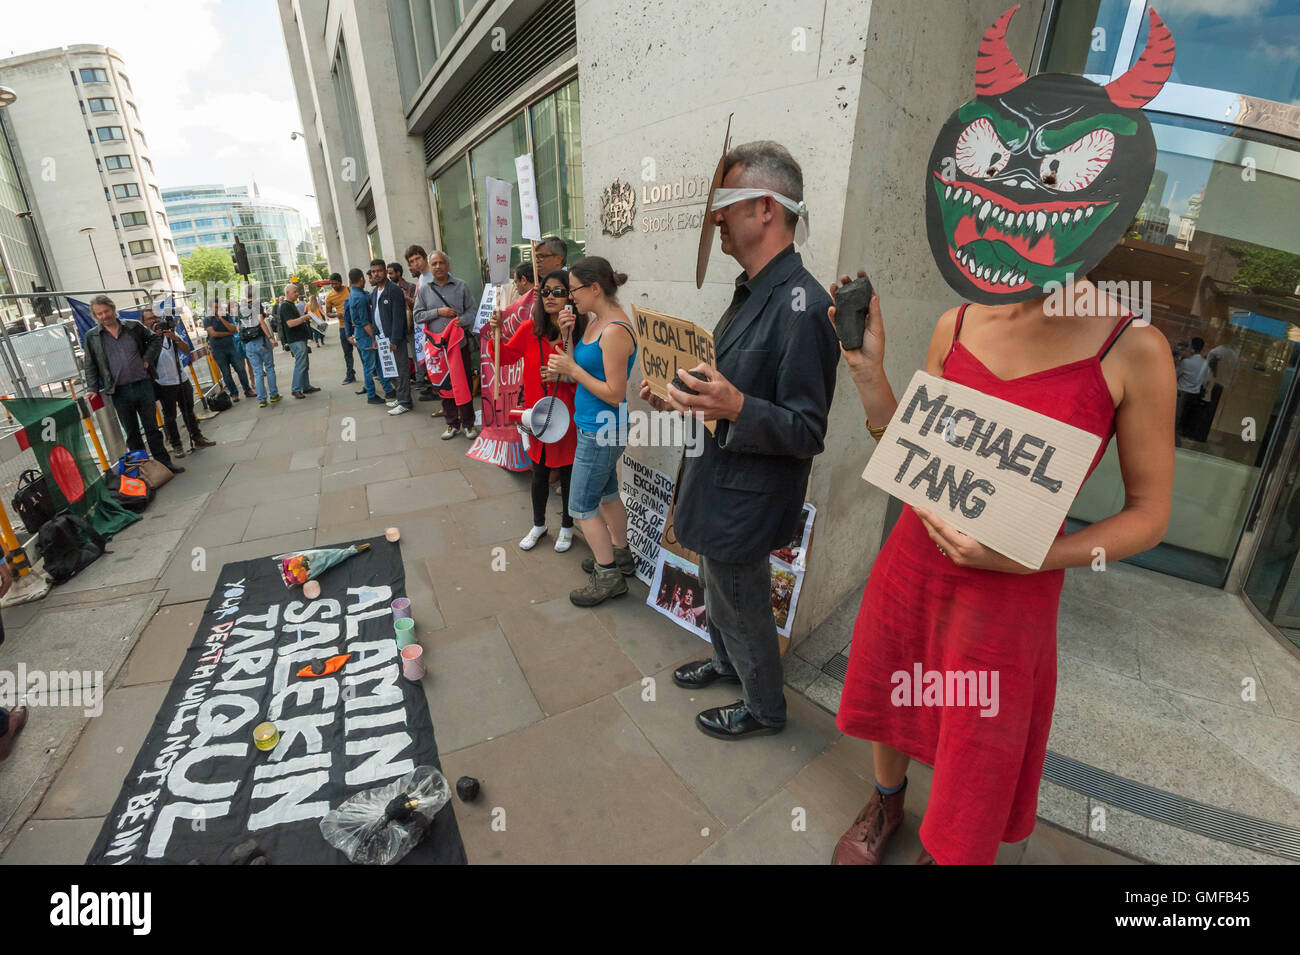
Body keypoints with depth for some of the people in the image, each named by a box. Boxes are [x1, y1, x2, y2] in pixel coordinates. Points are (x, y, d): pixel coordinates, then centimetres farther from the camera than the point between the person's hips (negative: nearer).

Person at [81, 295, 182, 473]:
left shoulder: (133, 327, 5)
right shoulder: (91, 337, 4)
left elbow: (155, 340, 17)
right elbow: (91, 366, 7)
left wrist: (147, 360, 3)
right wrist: (93, 389, -3)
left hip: (143, 385, 0)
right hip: (119, 392, 0)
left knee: (152, 428, 6)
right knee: (131, 433, 7)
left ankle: (164, 462, 13)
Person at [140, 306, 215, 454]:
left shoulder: (170, 332, 7)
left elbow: (186, 351, -1)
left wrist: (175, 338, -18)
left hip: (182, 380, 4)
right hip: (165, 385, -4)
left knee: (189, 411, 14)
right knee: (170, 416, 5)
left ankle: (197, 438, 25)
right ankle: (176, 445, 11)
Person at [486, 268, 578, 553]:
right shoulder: (530, 329, -2)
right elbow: (505, 356, 5)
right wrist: (496, 332, -11)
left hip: (567, 417, -3)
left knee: (568, 474, 12)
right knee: (539, 473, 18)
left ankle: (567, 527, 34)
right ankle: (538, 525, 39)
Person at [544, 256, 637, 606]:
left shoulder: (615, 331, -23)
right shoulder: (593, 321, 6)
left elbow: (614, 394, -24)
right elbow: (584, 363, 10)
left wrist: (572, 369, -17)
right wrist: (568, 334, -2)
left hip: (600, 432, -10)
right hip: (595, 427, 10)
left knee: (582, 506, 2)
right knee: (606, 493, 21)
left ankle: (608, 577, 16)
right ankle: (621, 554, 39)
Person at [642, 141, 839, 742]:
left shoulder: (801, 306, -23)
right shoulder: (751, 291, 8)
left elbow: (806, 432, -23)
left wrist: (737, 409, -37)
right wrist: (685, 396, 6)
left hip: (745, 500, -9)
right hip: (718, 482, 9)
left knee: (741, 606, 12)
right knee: (718, 590, 28)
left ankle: (764, 709, 39)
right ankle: (726, 662, 56)